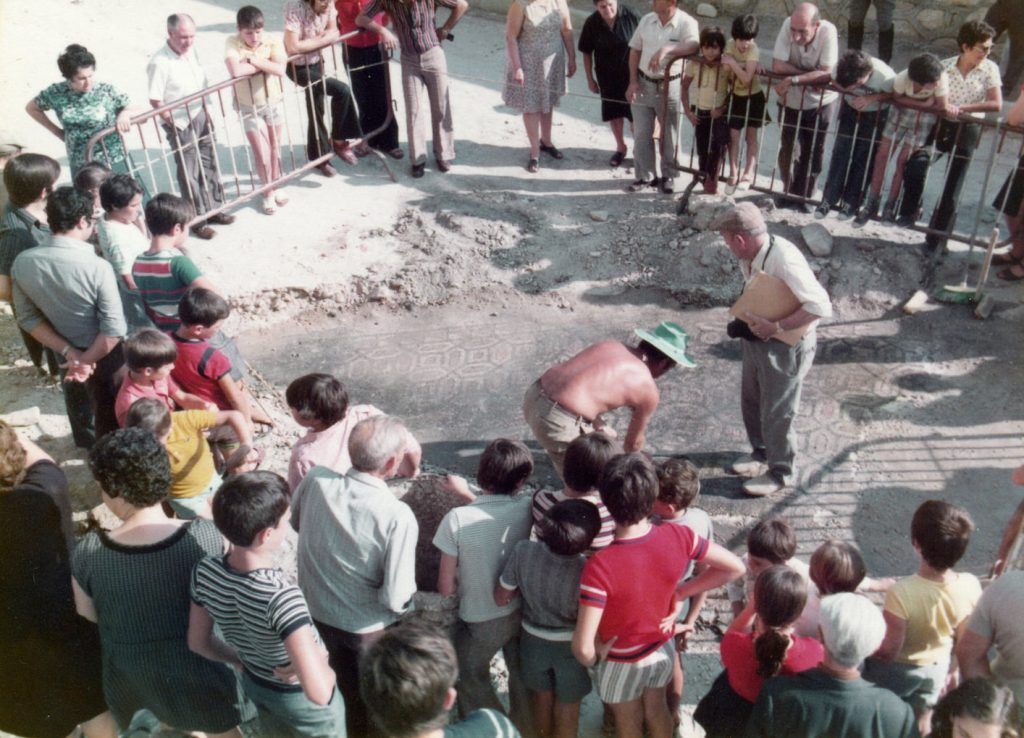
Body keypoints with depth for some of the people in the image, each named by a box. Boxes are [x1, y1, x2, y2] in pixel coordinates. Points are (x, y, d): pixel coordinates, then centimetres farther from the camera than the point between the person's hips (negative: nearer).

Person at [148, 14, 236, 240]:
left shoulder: (191, 50, 0)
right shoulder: (159, 63, -23)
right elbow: (155, 101, -20)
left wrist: (205, 111, 13)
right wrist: (176, 125, -16)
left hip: (200, 116, 7)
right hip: (180, 125, -7)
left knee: (209, 164, 17)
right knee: (189, 174, 4)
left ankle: (213, 209, 32)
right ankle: (197, 221, 16)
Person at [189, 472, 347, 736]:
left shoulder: (205, 572, -22)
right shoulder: (281, 597, -42)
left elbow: (198, 642, -5)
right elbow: (319, 692, -46)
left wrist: (244, 661, 8)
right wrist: (322, 662, -25)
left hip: (254, 685, 5)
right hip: (300, 699, -5)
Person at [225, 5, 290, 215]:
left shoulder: (272, 42, -11)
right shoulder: (232, 43, -17)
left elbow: (280, 69, -26)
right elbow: (235, 70, -34)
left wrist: (253, 60, -29)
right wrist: (265, 64, -25)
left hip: (273, 103, 3)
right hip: (249, 108, -2)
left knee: (275, 148, 15)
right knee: (262, 152, 1)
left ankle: (275, 186, 35)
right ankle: (268, 191, 21)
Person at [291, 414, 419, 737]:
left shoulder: (315, 479, -19)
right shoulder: (398, 517, -31)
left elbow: (295, 522, 3)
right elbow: (395, 598, -26)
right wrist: (406, 594, -5)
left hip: (311, 613, 4)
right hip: (363, 629, -4)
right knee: (364, 710, 25)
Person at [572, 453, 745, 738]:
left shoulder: (600, 567, -39)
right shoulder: (678, 537, -27)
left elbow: (582, 645, -36)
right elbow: (735, 567, -12)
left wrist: (591, 659, -12)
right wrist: (680, 592, -7)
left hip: (622, 661, -3)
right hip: (664, 647, 4)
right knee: (657, 710, 32)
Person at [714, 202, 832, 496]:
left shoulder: (784, 259, -31)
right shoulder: (750, 257, -6)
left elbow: (821, 306, -33)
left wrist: (776, 327, -30)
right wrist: (751, 315, -6)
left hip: (786, 346, -8)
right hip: (758, 338, 8)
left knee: (776, 412, 6)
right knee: (751, 401, 21)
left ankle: (780, 471, 27)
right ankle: (761, 452, 44)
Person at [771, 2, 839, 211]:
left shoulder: (828, 31, -27)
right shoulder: (788, 25, -24)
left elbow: (826, 74, -30)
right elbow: (777, 66, -26)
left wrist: (794, 79, -36)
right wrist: (811, 75, -27)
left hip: (820, 102, -1)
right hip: (790, 100, 1)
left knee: (813, 152, 8)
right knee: (787, 148, 11)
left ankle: (802, 196, 25)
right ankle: (788, 191, 32)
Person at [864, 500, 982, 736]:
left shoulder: (901, 593, -39)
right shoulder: (970, 586, -24)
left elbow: (888, 651, -27)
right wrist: (950, 670, 12)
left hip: (897, 672, -4)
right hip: (937, 668, 4)